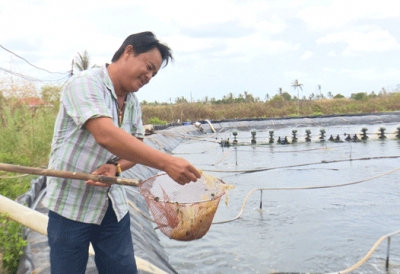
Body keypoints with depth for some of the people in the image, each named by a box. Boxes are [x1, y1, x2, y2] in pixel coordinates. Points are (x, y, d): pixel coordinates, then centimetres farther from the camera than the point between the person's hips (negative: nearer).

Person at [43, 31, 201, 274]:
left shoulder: (133, 102, 4)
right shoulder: (85, 83, -17)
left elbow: (137, 148, 8)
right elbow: (106, 136, -32)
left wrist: (116, 167, -14)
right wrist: (166, 162, -37)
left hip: (114, 206, 6)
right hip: (71, 206, -5)